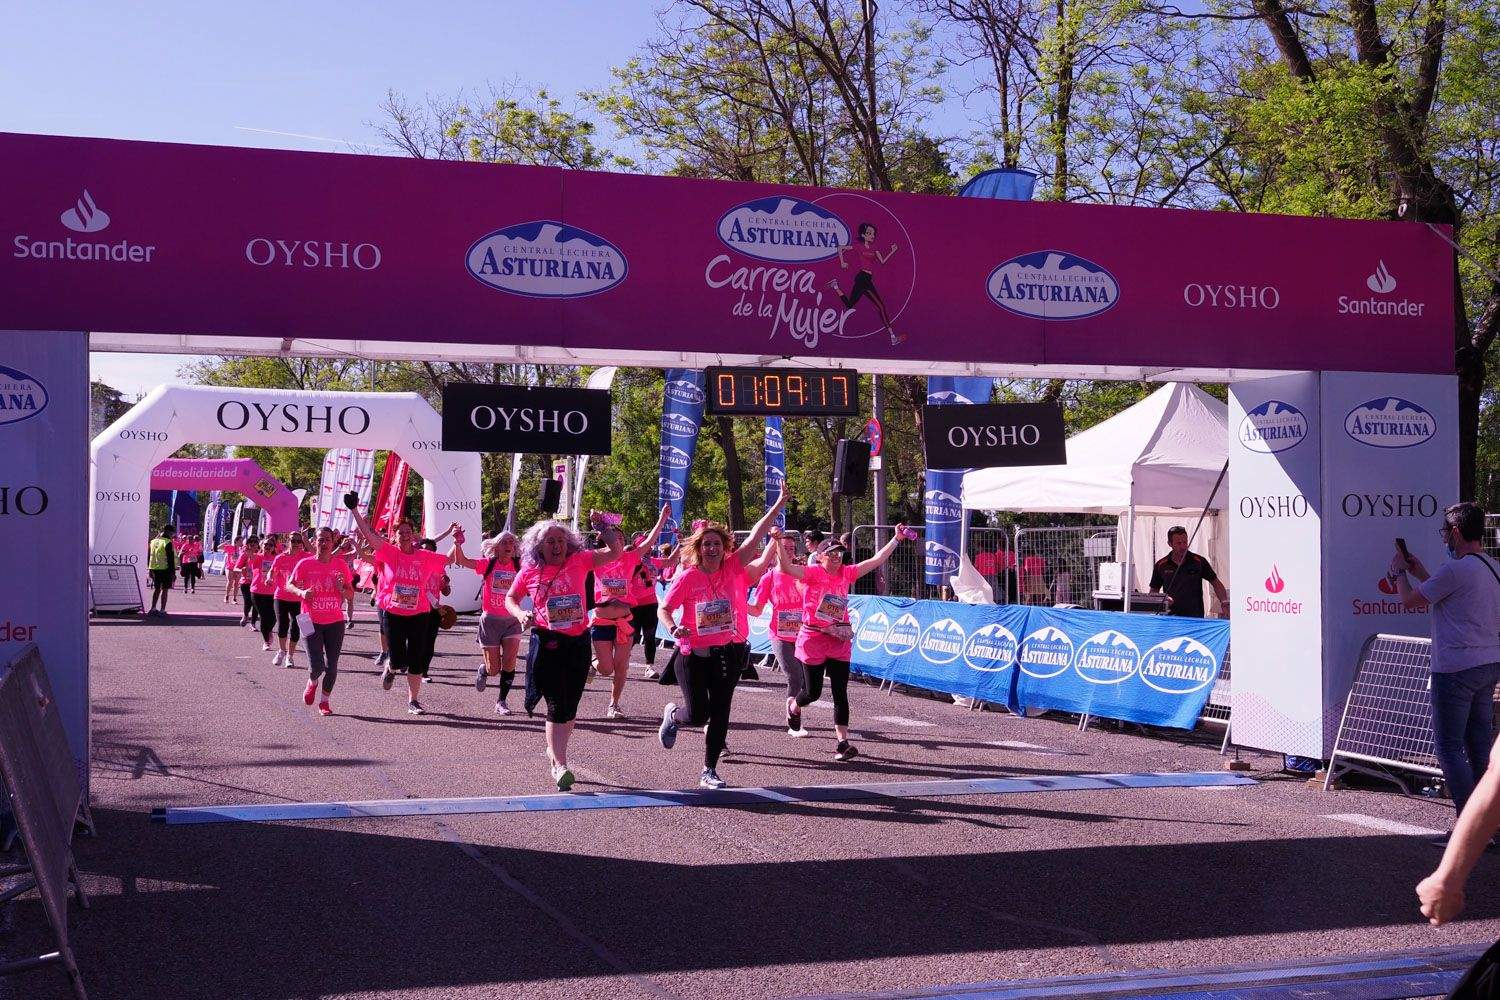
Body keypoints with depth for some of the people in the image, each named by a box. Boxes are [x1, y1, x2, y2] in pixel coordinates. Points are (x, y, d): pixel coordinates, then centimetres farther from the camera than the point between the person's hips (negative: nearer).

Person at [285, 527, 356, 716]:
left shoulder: (341, 564, 2)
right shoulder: (305, 564, -3)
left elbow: (350, 594, 8)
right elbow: (289, 585, 4)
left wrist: (342, 588, -14)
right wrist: (301, 592, -16)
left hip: (335, 622, 2)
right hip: (311, 621, -2)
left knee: (332, 666, 3)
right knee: (316, 666, -10)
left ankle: (324, 702, 22)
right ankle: (312, 683, 26)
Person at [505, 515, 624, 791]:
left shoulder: (579, 561, -1)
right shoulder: (529, 572, -1)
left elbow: (614, 552, -9)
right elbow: (510, 598, 13)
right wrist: (520, 614, -6)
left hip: (578, 641, 2)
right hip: (547, 643, -2)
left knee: (570, 705, 13)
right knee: (557, 704, -7)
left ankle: (555, 751, 34)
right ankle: (559, 764, -5)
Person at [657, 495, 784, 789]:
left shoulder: (733, 568, -2)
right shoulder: (687, 577, -8)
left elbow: (755, 536, -6)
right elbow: (664, 609, -2)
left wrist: (778, 505, -9)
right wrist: (673, 628, -23)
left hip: (727, 652, 3)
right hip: (693, 654, -3)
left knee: (720, 714, 5)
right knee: (698, 714, -3)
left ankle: (709, 771, 18)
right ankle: (672, 714, 33)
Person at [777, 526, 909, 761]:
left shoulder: (847, 573, 5)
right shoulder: (813, 572, -10)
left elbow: (876, 560, 7)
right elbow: (785, 567, -24)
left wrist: (897, 538, 4)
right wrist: (778, 542, -36)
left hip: (840, 640, 4)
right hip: (813, 639, -4)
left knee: (840, 693, -1)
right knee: (813, 691, 7)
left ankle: (842, 742, 0)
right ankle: (794, 706, 43)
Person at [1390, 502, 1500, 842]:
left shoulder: (1456, 568, -16)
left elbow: (1410, 600, -6)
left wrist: (1399, 572, 12)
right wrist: (1420, 573, 29)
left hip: (1456, 669, -9)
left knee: (1448, 748, -4)